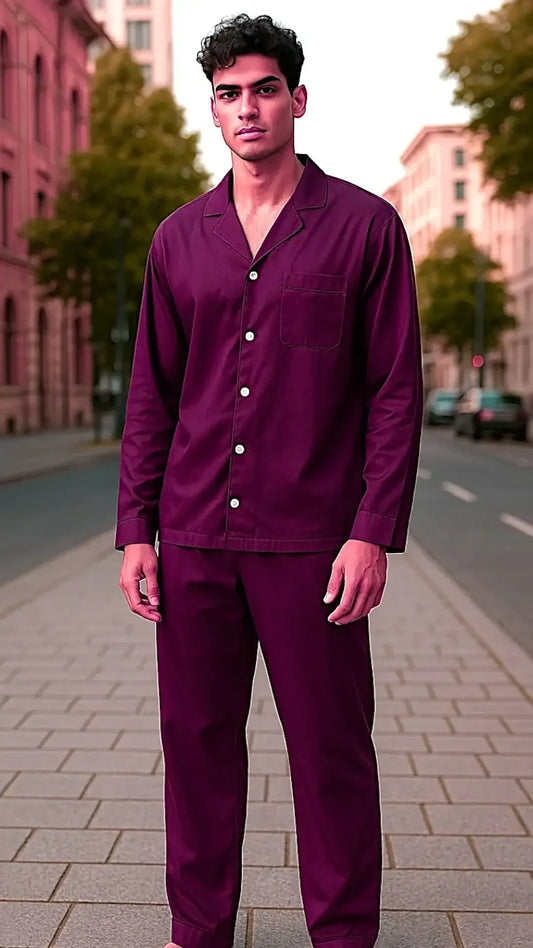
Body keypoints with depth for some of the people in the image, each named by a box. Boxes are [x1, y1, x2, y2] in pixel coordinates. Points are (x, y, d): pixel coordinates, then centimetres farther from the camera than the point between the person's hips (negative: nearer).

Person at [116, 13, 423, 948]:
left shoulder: (364, 225, 1)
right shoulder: (179, 238, 10)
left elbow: (396, 391, -2)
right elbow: (151, 395, 11)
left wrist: (374, 532, -11)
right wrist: (135, 530, 4)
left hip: (311, 541, -3)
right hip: (195, 539, 3)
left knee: (332, 749, 5)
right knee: (197, 737, 10)